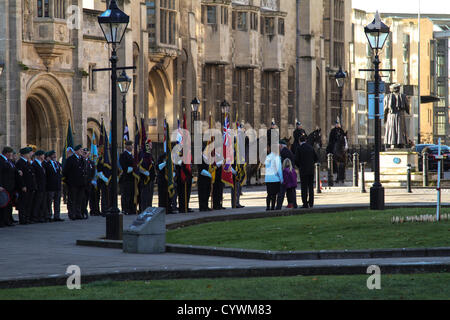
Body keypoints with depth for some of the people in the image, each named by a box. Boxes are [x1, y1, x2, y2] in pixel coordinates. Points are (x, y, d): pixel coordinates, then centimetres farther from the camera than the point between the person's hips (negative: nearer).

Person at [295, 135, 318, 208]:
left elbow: (296, 160, -10)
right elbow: (316, 158, 11)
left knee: (304, 188, -4)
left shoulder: (299, 148, -7)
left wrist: (299, 166, 8)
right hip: (311, 170, 5)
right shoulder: (311, 148, 8)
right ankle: (311, 203, 10)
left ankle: (305, 204, -7)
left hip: (303, 170, -5)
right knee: (311, 187, 10)